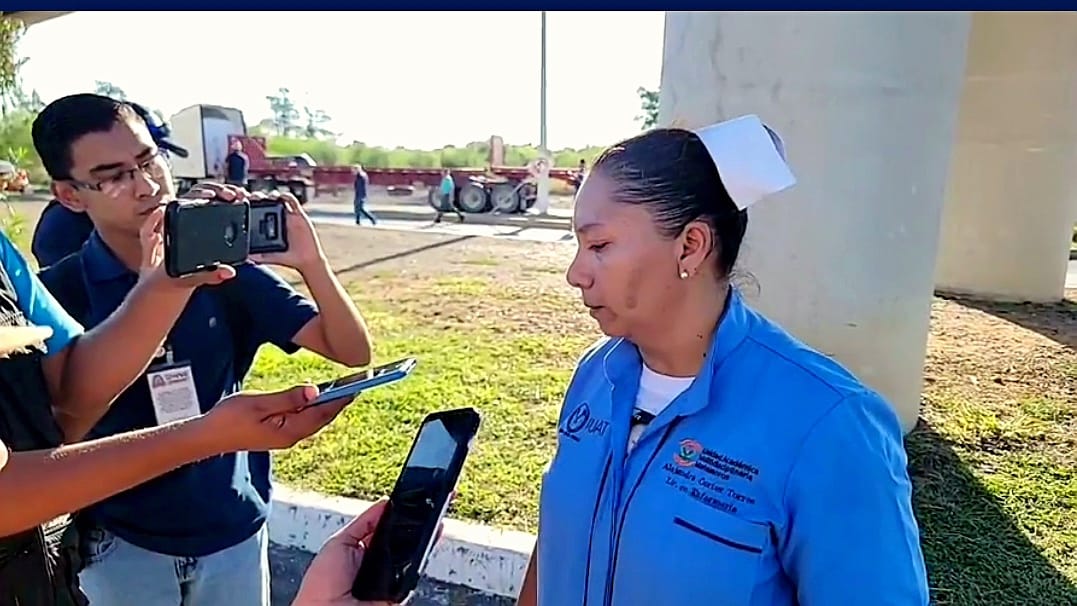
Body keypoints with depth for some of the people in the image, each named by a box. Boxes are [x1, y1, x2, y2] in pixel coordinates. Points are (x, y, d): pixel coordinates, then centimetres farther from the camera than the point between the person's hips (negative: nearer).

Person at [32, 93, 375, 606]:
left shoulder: (224, 266, -9)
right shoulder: (59, 293, -9)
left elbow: (353, 352, -13)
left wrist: (311, 262, -30)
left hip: (234, 533, 1)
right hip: (122, 545, 0)